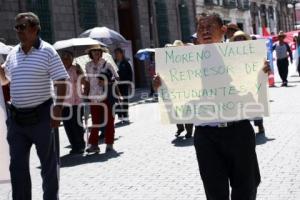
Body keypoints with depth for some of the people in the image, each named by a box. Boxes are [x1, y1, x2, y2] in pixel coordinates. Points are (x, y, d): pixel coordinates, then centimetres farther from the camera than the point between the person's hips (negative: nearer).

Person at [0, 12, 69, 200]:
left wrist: (58, 110, -16)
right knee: (17, 164, 10)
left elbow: (61, 81, -10)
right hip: (17, 117, 5)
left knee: (49, 163, 7)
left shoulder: (47, 51, -7)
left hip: (41, 116, -5)